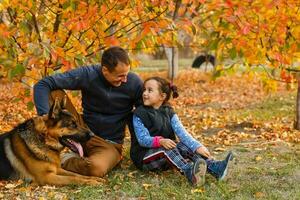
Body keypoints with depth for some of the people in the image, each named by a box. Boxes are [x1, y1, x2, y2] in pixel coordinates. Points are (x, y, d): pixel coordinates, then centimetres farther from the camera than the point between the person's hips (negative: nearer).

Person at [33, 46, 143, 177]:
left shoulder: (134, 83, -13)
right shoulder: (87, 74, -15)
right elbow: (42, 85, -16)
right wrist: (45, 117, -31)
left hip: (109, 144, -1)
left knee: (96, 168, -38)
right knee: (55, 93, -20)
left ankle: (62, 161, -9)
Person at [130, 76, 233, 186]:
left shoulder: (168, 112, 5)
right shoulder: (139, 114, -6)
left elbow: (181, 132, -9)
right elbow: (142, 139, -16)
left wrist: (197, 146, -26)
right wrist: (160, 141, -36)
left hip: (167, 151, 4)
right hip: (144, 155, -4)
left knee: (185, 146, -21)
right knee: (167, 149, -31)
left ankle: (214, 167, -37)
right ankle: (190, 173, -57)